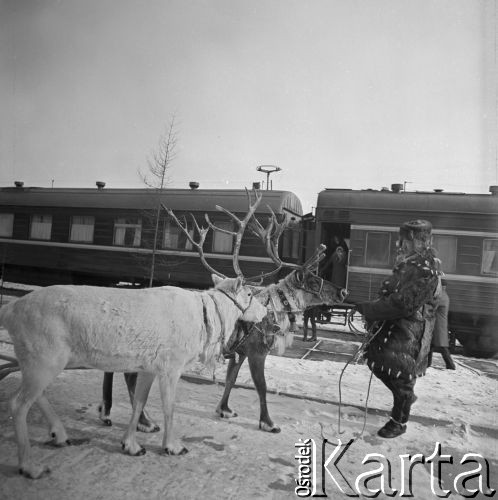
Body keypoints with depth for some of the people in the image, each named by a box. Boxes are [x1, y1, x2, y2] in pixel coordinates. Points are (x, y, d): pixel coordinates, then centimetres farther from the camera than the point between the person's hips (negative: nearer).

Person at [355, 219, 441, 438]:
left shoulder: (426, 270, -23)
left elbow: (403, 304, -29)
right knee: (376, 360, 16)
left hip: (410, 330, -9)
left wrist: (368, 309, -22)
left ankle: (399, 421, 28)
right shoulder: (408, 263, 6)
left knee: (401, 374, 6)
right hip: (391, 324, 9)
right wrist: (372, 311, 4)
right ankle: (406, 396, 41)